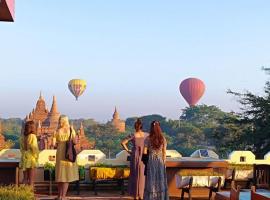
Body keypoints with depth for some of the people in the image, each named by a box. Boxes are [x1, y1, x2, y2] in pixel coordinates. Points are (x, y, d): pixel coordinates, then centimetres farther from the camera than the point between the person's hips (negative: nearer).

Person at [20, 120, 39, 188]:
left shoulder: (23, 136, 4)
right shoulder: (32, 136, -13)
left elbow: (21, 148, 10)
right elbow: (34, 148, -14)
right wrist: (36, 156, -3)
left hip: (24, 158, 6)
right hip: (31, 158, -6)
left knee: (25, 178, 12)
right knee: (31, 179, 0)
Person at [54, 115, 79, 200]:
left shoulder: (57, 131, 0)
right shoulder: (71, 130, -3)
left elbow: (54, 144, -1)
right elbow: (75, 142, -7)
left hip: (60, 153, 2)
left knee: (60, 174, 11)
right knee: (67, 175, 1)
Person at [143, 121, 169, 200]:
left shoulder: (148, 139, -8)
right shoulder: (163, 139, -2)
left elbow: (144, 152, -8)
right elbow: (164, 152, 1)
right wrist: (164, 162, 9)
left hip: (151, 161, -1)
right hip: (160, 161, 2)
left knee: (151, 181, 5)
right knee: (160, 180, 9)